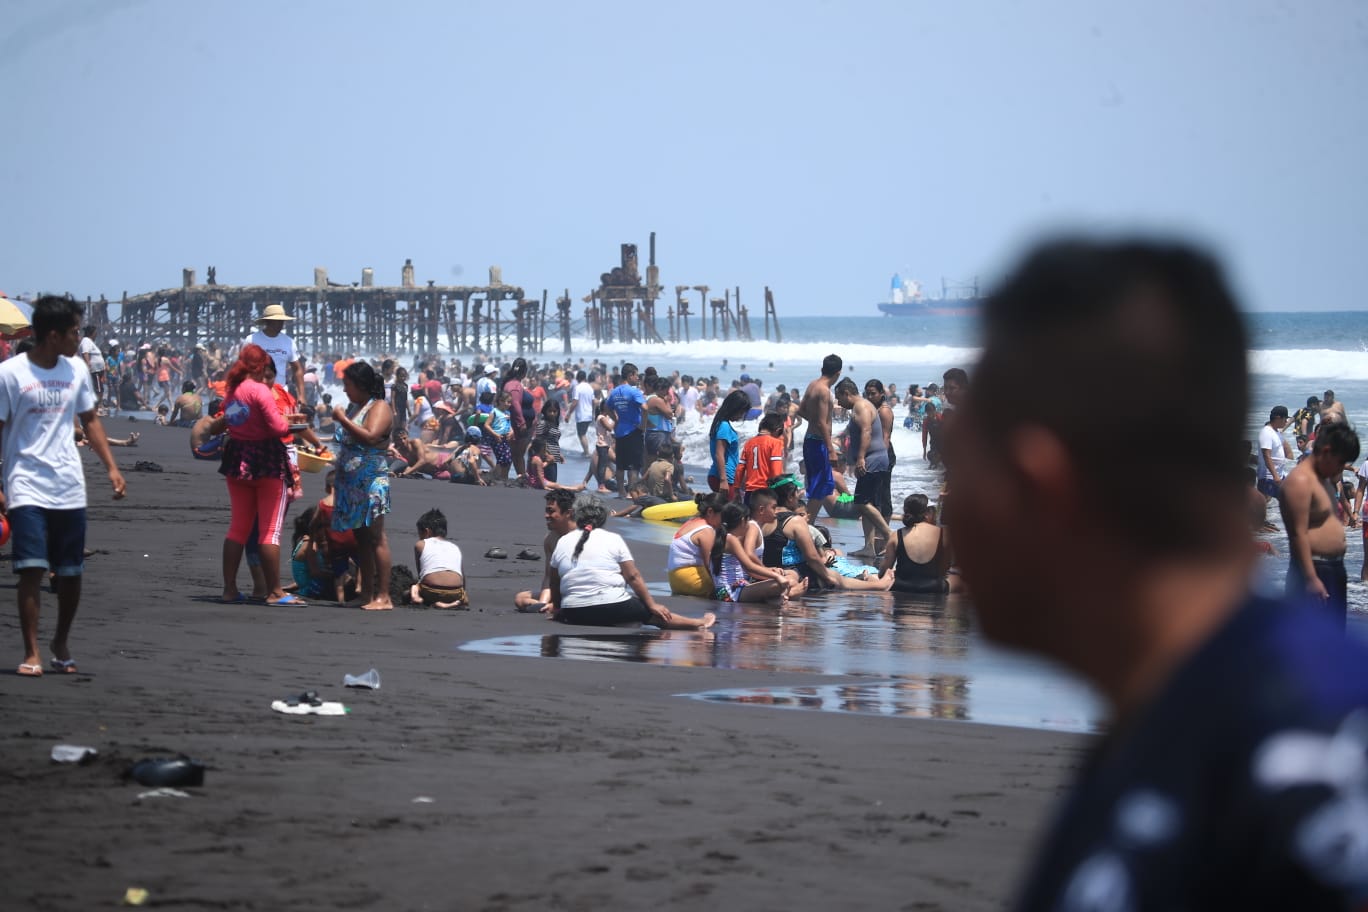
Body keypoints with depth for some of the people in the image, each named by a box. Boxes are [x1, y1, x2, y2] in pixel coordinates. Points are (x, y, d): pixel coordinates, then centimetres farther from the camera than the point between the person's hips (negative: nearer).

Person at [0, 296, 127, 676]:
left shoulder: (77, 370, 7)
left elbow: (89, 420, 18)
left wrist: (111, 467, 8)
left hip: (70, 488, 5)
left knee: (71, 574, 8)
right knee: (32, 569, -12)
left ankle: (62, 642, 27)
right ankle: (32, 652, -4)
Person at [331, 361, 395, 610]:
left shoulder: (379, 407, -8)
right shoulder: (353, 406, 18)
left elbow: (370, 436, -24)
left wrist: (343, 420, -16)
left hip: (371, 480, -9)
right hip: (351, 481, 9)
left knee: (375, 537, -10)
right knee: (361, 538, 8)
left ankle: (383, 597, -13)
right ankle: (367, 593, 10)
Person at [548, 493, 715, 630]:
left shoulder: (562, 542, 7)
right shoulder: (612, 539, 0)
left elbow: (554, 583, 11)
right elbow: (633, 576, -2)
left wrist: (557, 609, 27)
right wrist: (652, 604, 4)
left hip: (574, 614, 2)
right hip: (612, 608, -2)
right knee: (654, 614, 14)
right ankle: (698, 624, 20)